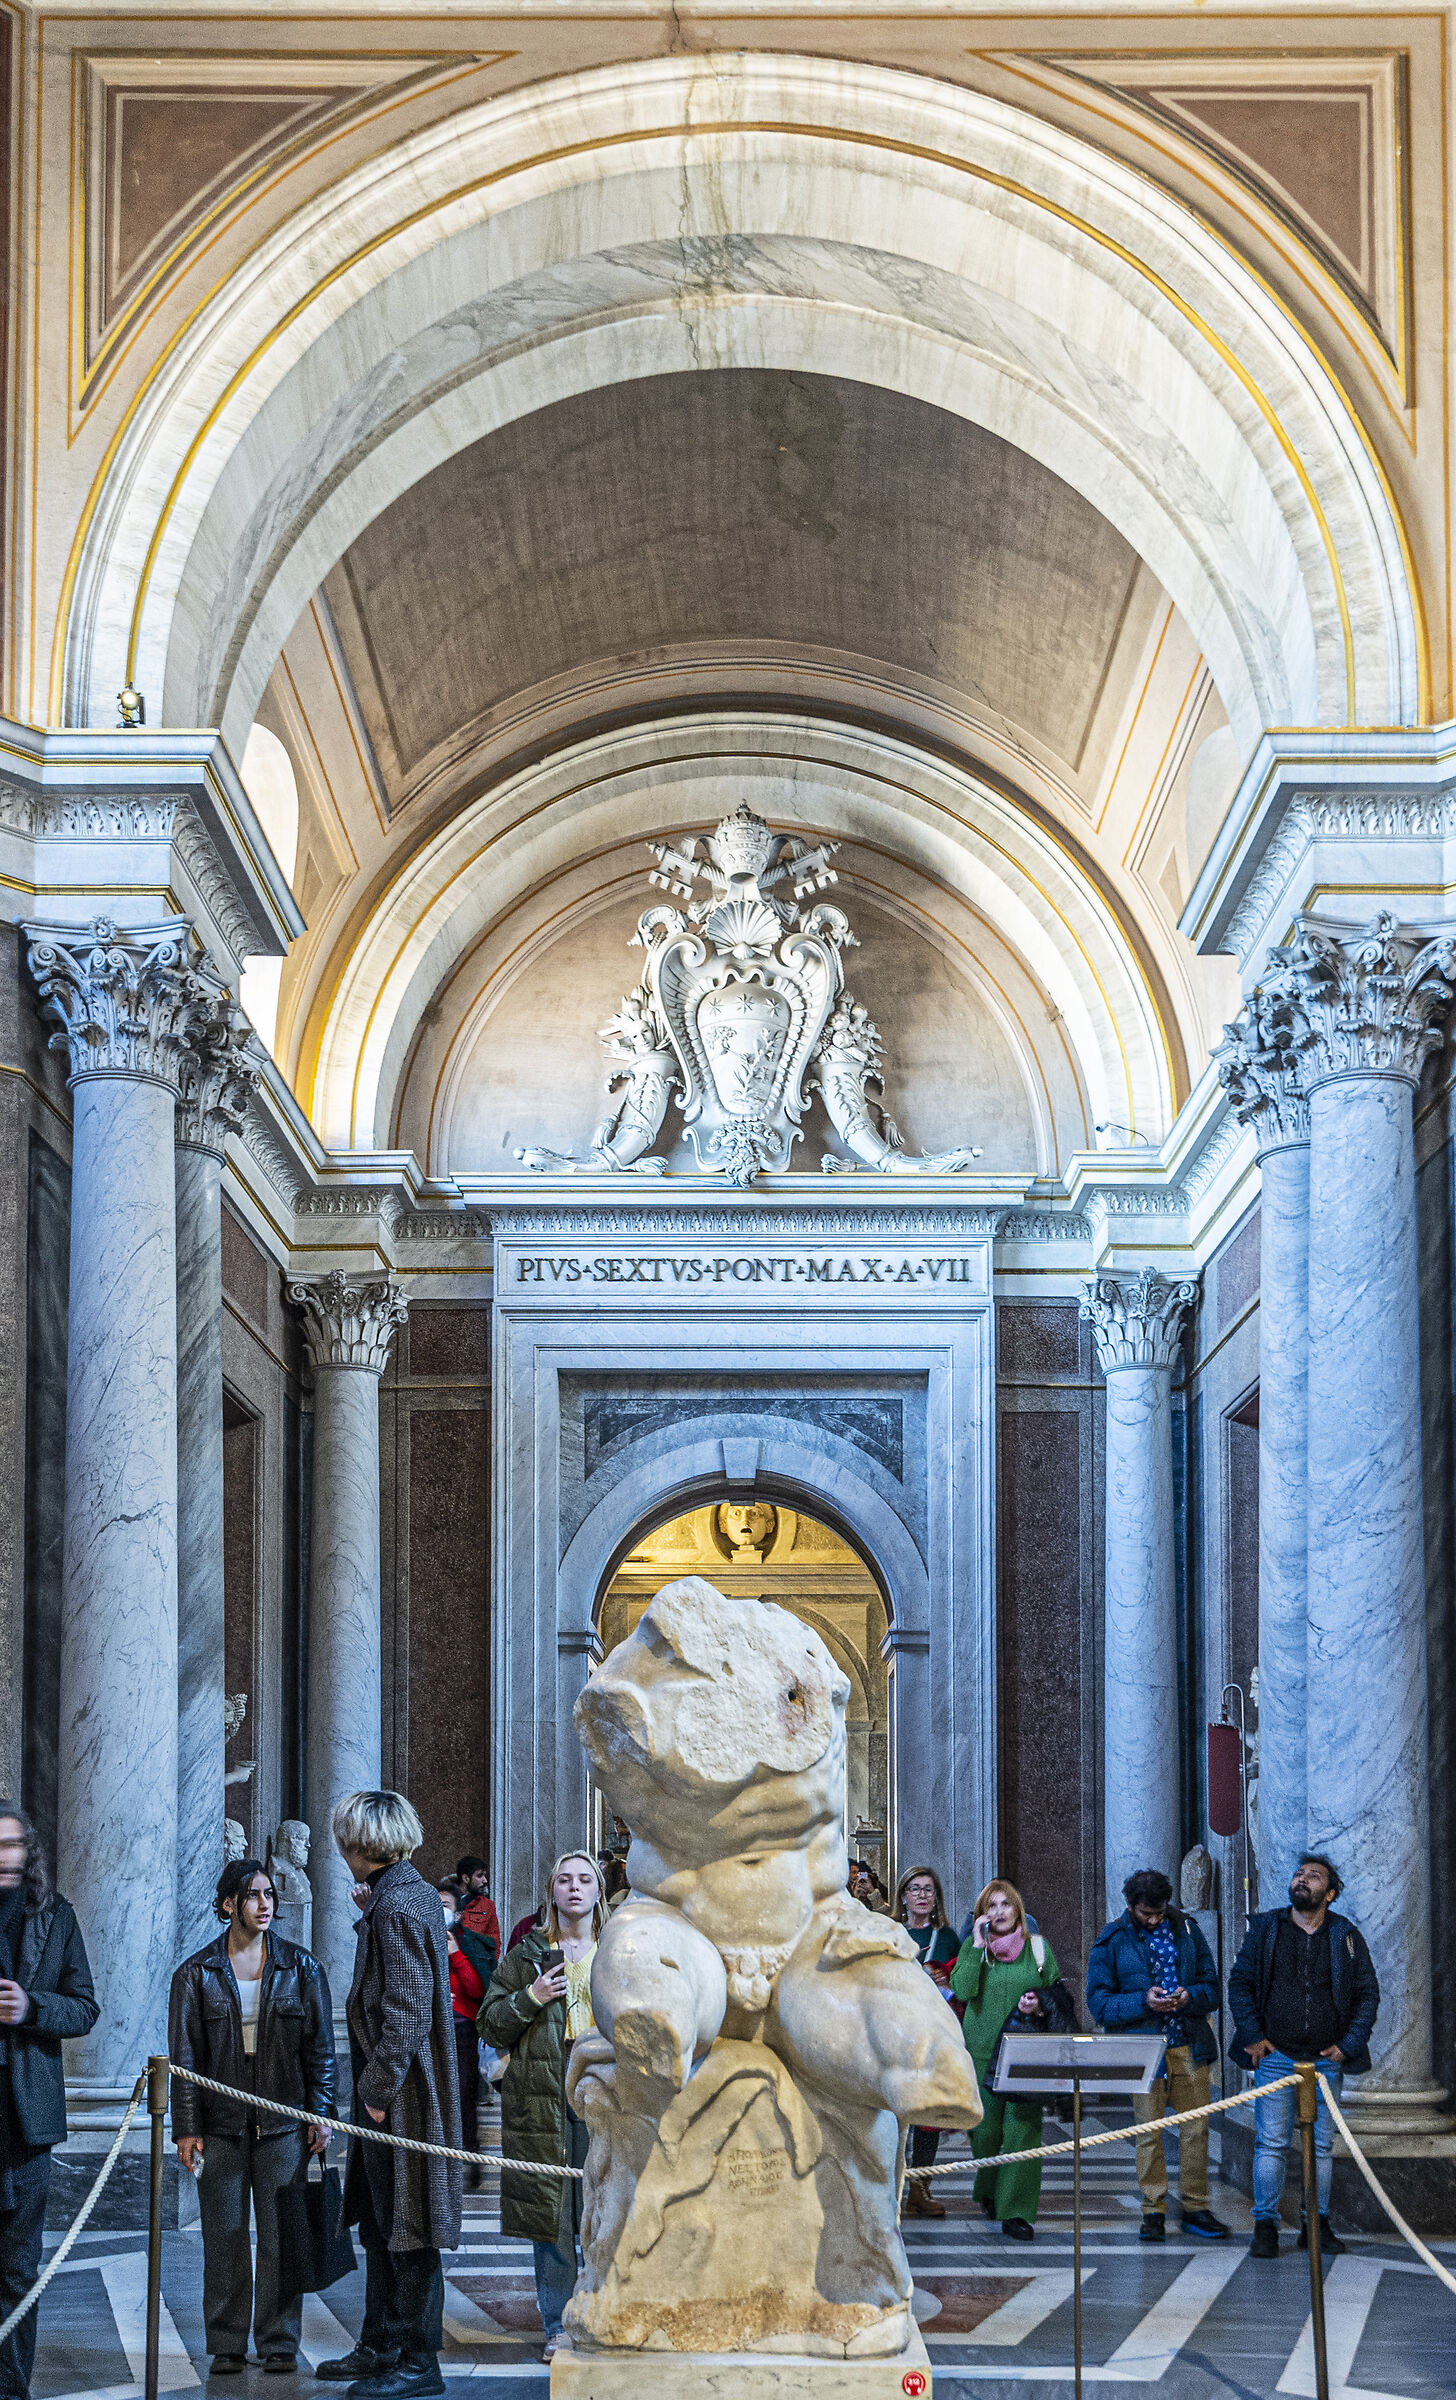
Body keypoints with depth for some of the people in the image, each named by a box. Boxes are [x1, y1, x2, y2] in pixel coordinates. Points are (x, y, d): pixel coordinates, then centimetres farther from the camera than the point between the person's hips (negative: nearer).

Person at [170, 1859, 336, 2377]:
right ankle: (227, 2346, 11)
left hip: (283, 2121, 0)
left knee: (281, 2235, 0)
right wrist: (186, 2127, -3)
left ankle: (279, 2344, 8)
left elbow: (320, 2046, 7)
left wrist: (319, 2113, -1)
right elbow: (184, 2055, 3)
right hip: (221, 2121, 0)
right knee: (224, 2236, 2)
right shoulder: (197, 1973, 4)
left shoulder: (300, 1967, 5)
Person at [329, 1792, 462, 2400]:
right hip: (387, 2086, 10)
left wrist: (380, 2087, -19)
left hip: (400, 2093, -10)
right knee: (379, 2224, 16)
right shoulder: (415, 1894, 13)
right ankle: (379, 2347, 25)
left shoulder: (395, 1906, -18)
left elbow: (405, 2009, -22)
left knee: (406, 2228, -3)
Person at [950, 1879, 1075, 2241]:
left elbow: (1059, 1995, 13)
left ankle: (1016, 2212, -4)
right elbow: (961, 1989, -11)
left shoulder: (1038, 1947, 7)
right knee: (984, 2129, 3)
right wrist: (977, 1945, -12)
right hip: (982, 2050, 0)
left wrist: (1039, 2005, -8)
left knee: (1023, 2130, -8)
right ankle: (988, 2190, 31)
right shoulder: (973, 1946, 4)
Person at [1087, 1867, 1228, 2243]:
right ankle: (1154, 2211, 8)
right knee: (1148, 2131, -1)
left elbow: (1212, 1986, 10)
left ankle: (1195, 2208, 13)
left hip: (1190, 2046, 3)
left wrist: (1190, 1997, -13)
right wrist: (1143, 2001, -19)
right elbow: (1099, 2003, -4)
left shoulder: (1186, 1930, 8)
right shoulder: (1111, 1942, -1)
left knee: (1196, 2127, 4)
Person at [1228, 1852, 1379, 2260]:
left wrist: (1350, 2044, -2)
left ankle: (1318, 2225, 14)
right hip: (1276, 2057, -1)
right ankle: (1266, 2226, 1)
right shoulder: (1265, 1928, 5)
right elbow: (1240, 1982, 5)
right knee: (1270, 2144, -4)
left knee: (1321, 2145, 6)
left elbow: (1367, 1994, 8)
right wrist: (1252, 2036, -5)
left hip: (1326, 2060, 1)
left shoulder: (1346, 1936, 6)